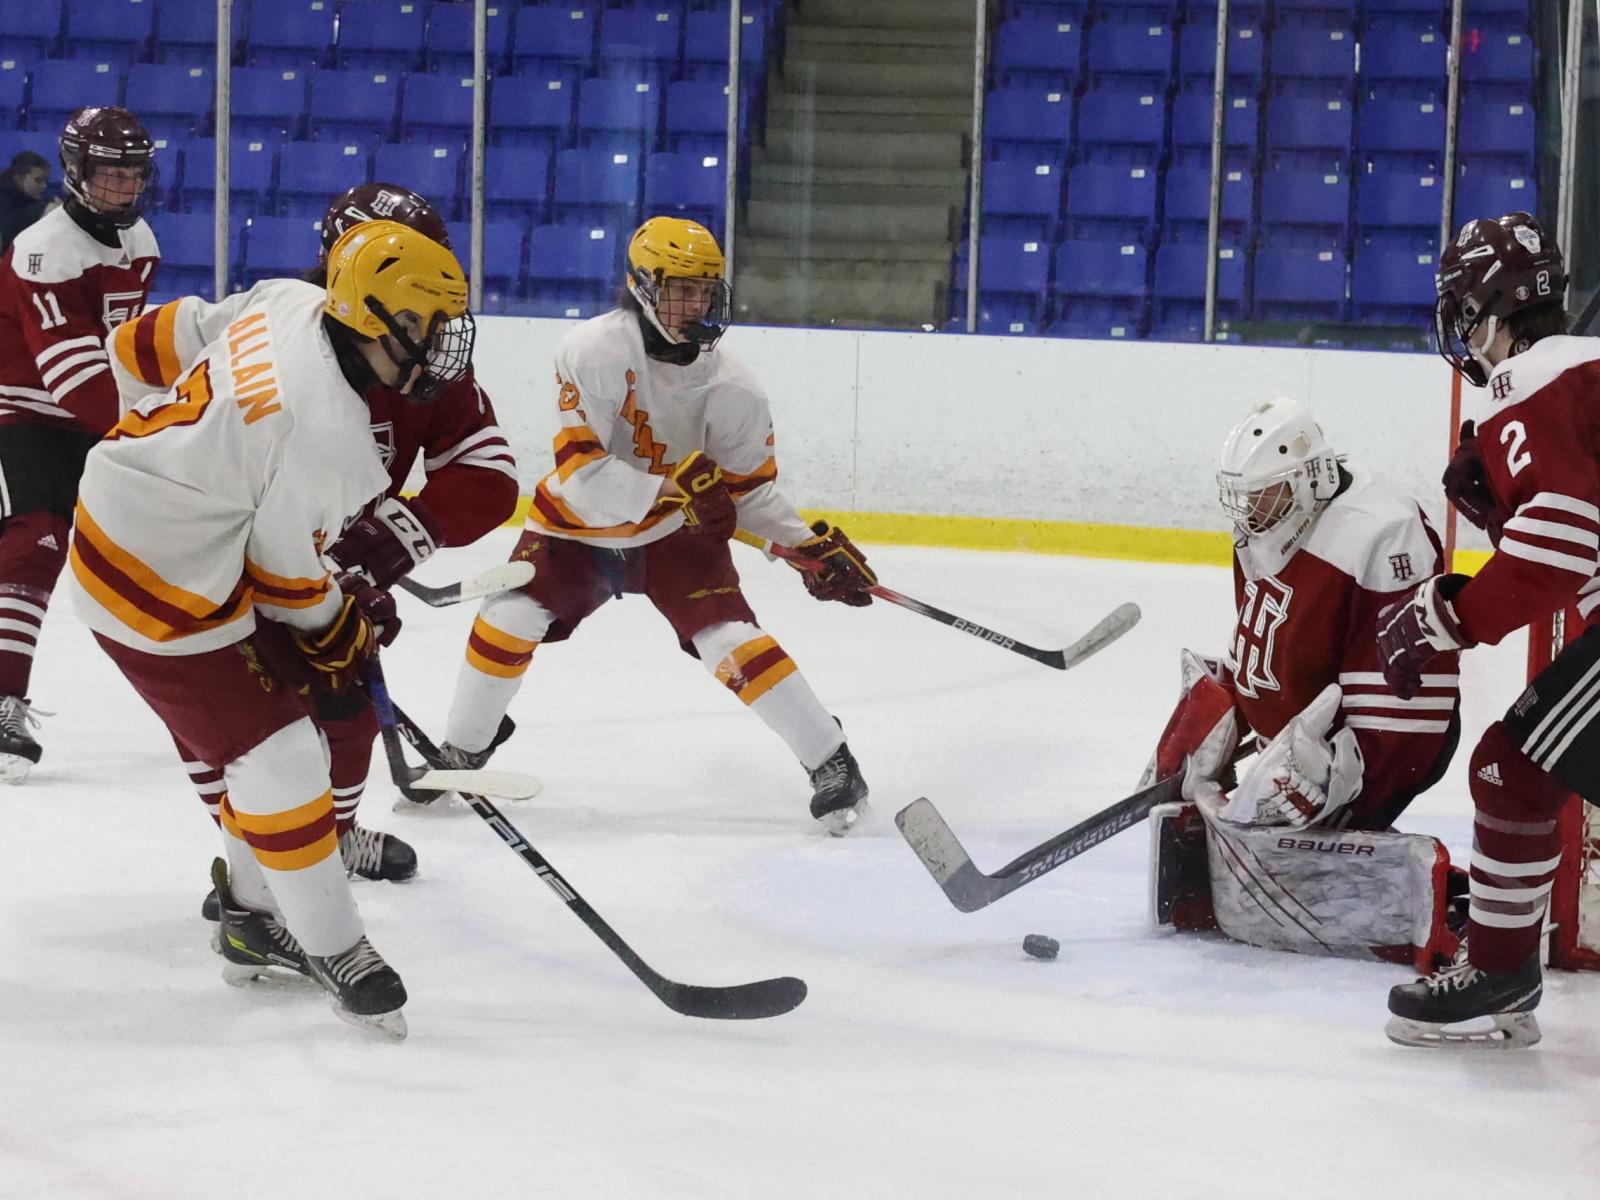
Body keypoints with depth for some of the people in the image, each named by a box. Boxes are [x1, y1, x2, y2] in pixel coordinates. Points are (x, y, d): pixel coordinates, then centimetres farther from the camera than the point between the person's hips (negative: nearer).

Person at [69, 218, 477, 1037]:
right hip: (158, 587, -10)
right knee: (276, 753, -4)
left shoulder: (290, 302, -5)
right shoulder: (328, 432, -28)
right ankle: (331, 947, 7)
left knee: (270, 722, 18)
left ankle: (256, 917, 32)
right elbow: (287, 571, -18)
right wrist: (339, 631, 5)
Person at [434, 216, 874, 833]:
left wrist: (811, 546, -14)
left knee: (732, 638, -18)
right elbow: (580, 472, -32)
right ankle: (460, 754, 9)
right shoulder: (594, 350, -26)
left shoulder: (731, 385, -14)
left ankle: (831, 763, -8)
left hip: (676, 533, 1)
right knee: (508, 619, -14)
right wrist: (672, 485, -43)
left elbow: (750, 489, -2)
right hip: (581, 523, 0)